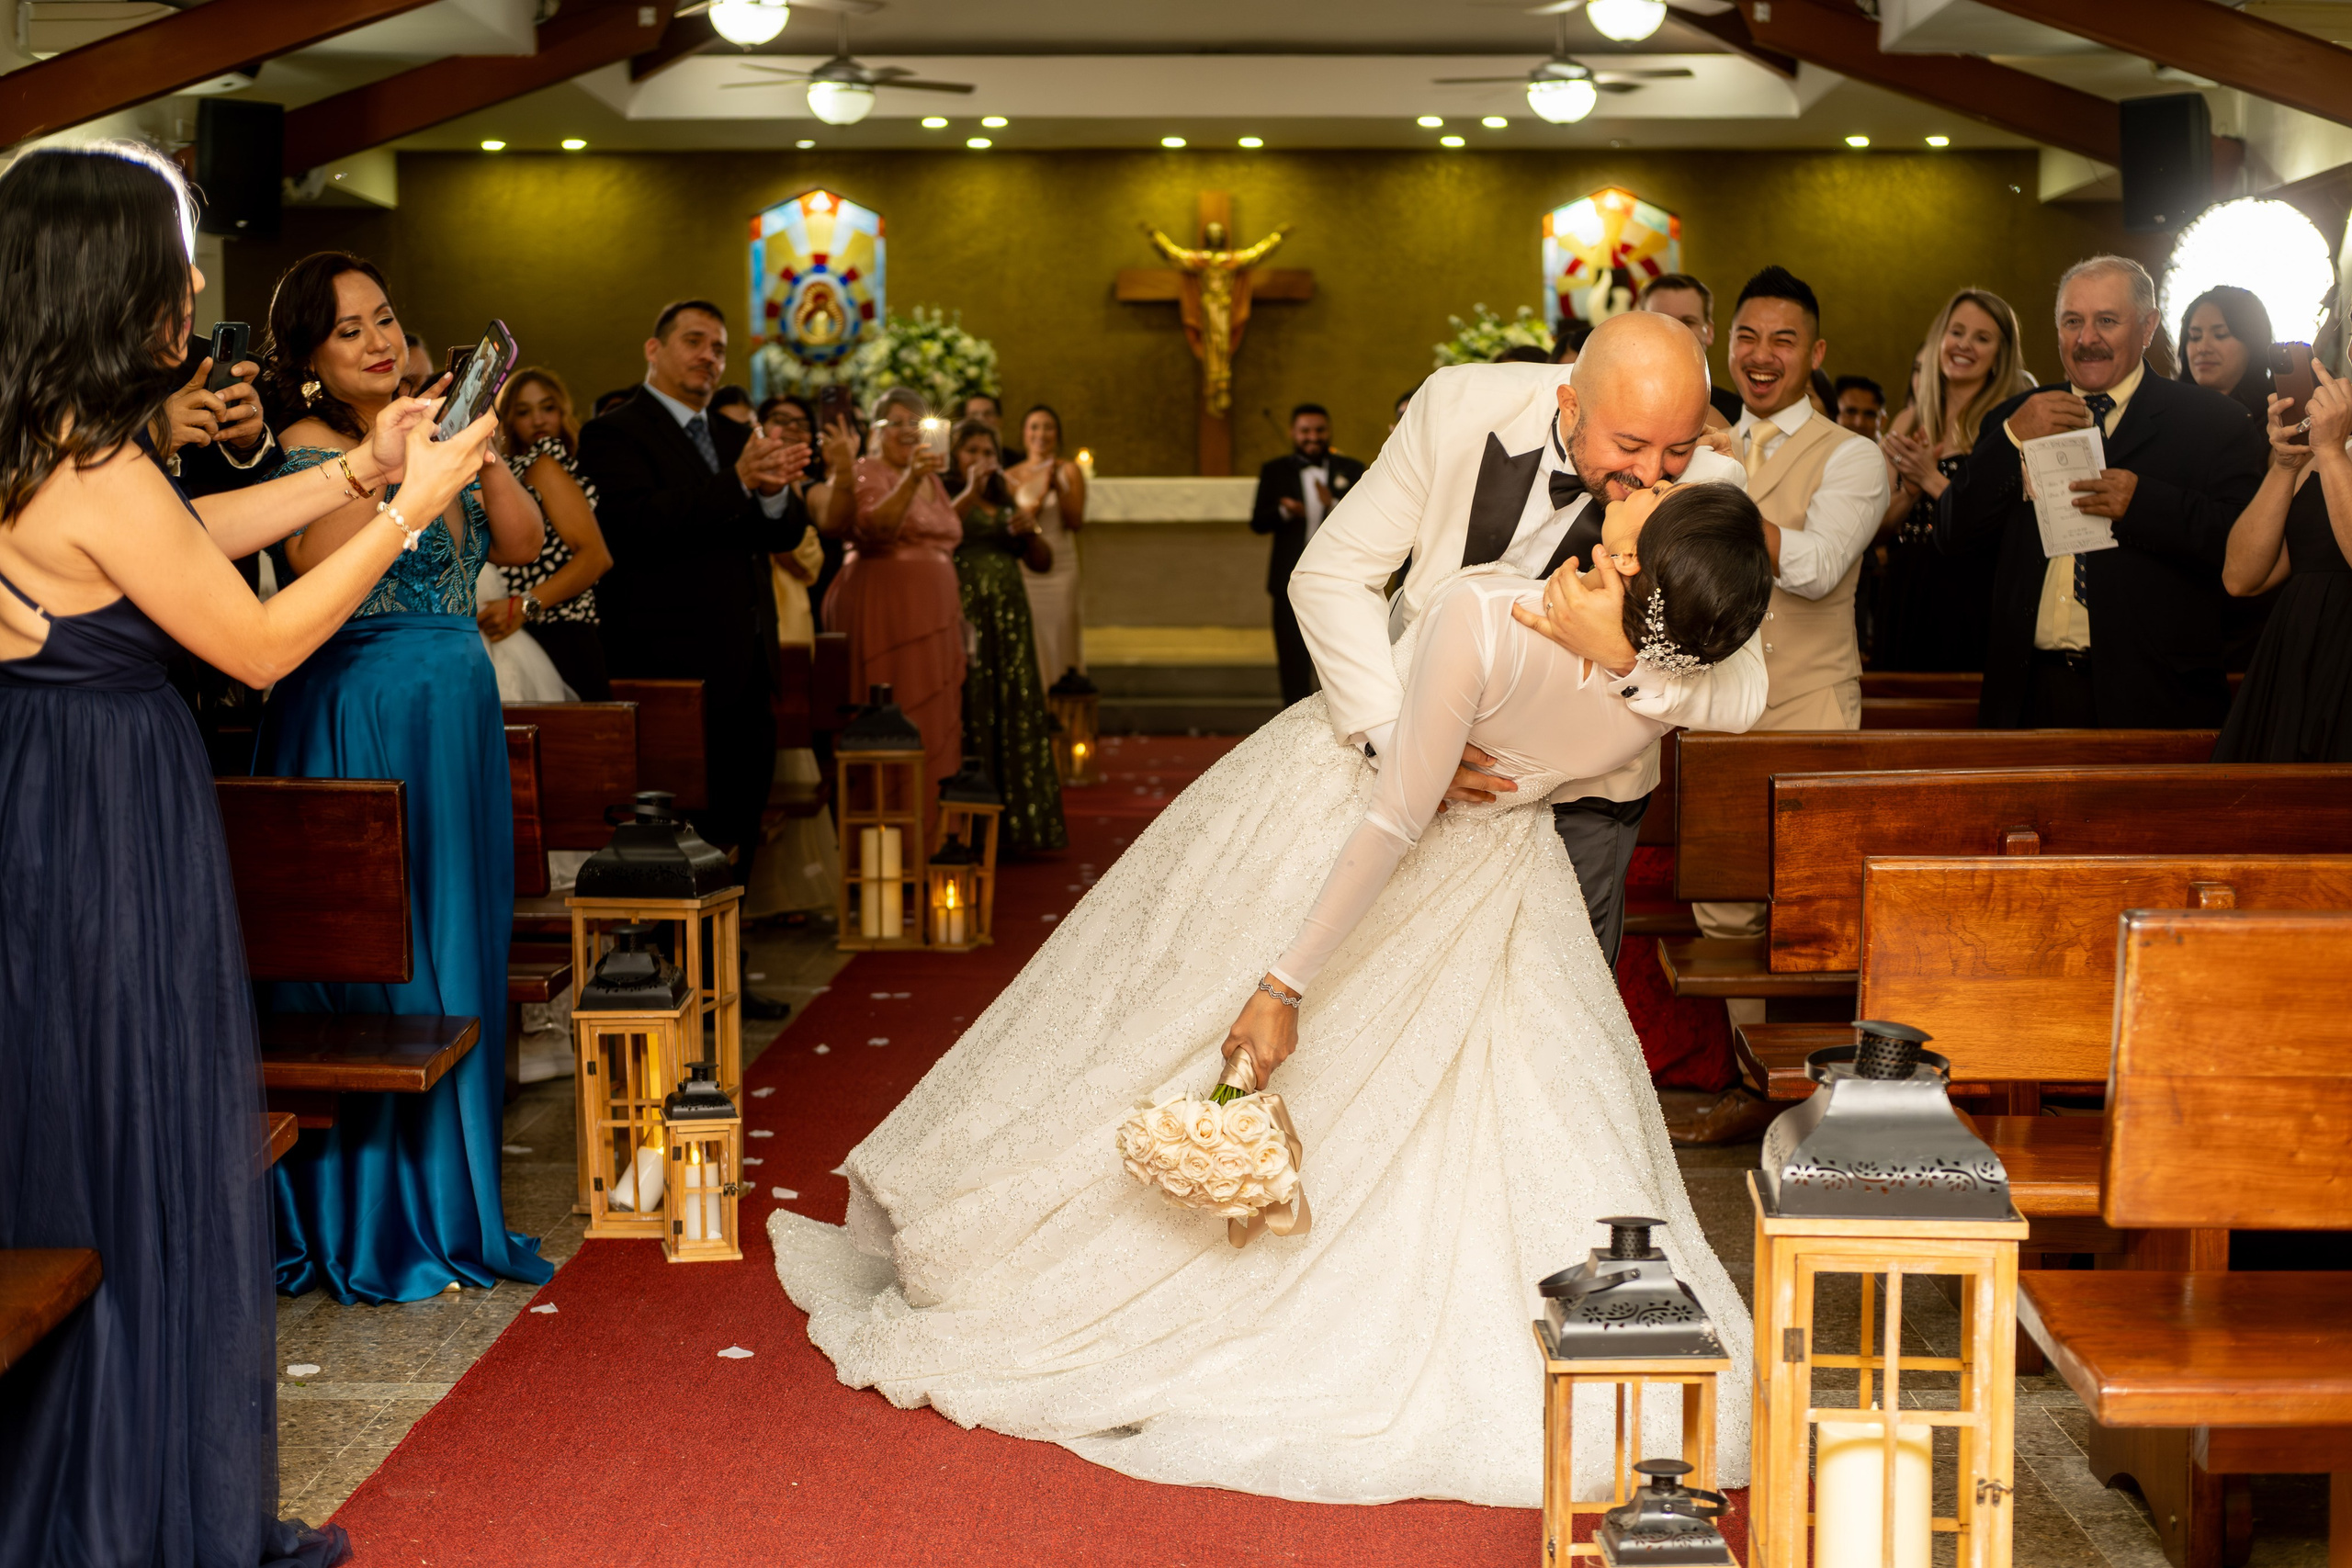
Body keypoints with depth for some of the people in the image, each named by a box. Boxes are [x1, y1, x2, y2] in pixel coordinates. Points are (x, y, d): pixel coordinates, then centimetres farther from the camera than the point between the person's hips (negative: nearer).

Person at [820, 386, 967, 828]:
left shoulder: (931, 478, 17)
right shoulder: (867, 472, -6)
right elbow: (873, 528, -25)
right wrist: (911, 478, -34)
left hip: (932, 609, 8)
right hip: (882, 606, -8)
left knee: (933, 715, 8)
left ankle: (926, 822, 14)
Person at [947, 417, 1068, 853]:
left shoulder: (1006, 505, 21)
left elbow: (1043, 562, 19)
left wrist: (1030, 531, 1)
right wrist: (970, 492, -18)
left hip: (1009, 620, 6)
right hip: (963, 617, -6)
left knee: (1016, 716, 4)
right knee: (971, 714, -9)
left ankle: (1017, 822, 9)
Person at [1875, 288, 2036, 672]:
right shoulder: (1910, 422, 10)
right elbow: (1879, 524, 8)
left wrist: (1933, 480, -13)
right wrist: (1910, 489, -10)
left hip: (1972, 601, -4)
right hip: (1905, 600, 4)